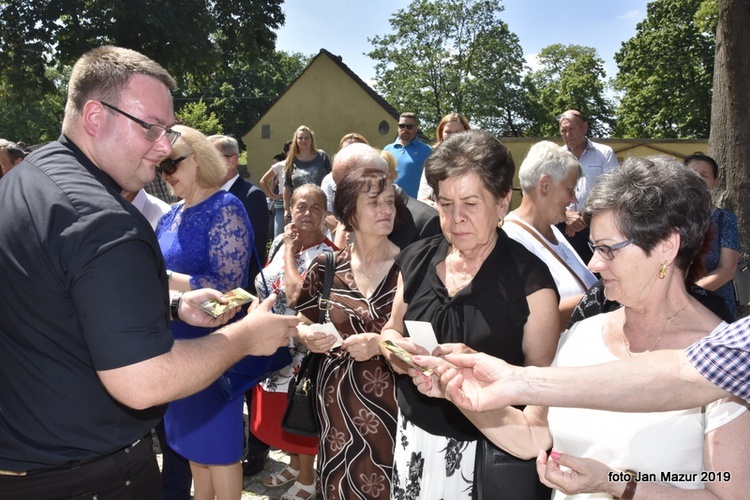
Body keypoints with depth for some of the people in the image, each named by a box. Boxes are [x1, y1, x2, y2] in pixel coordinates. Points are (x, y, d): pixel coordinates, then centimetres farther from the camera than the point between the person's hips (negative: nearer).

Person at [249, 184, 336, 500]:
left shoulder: (326, 254, -19)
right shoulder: (280, 241, 3)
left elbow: (296, 294, -31)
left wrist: (290, 248, -21)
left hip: (301, 348, -7)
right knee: (279, 412, 21)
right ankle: (294, 465, 43)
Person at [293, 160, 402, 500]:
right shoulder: (326, 266, -1)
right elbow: (302, 326, 11)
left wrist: (382, 343, -23)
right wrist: (307, 337, -10)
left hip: (390, 400, -2)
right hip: (337, 398, 2)